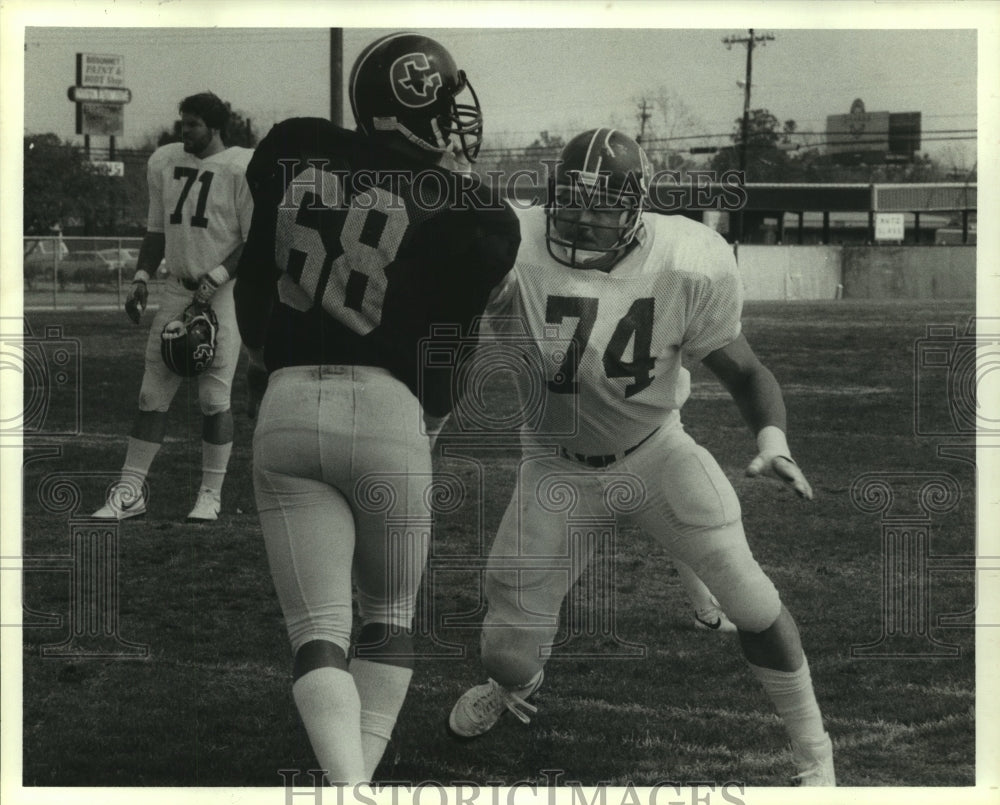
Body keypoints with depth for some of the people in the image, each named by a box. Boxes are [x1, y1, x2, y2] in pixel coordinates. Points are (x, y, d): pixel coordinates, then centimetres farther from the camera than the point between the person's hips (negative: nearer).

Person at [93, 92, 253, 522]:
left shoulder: (241, 168, -11)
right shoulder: (164, 161, 8)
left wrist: (215, 279, -17)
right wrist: (141, 278, 7)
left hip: (223, 293, -5)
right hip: (177, 289, 5)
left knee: (214, 397, -2)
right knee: (154, 392, 3)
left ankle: (211, 494, 11)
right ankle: (130, 491, 8)